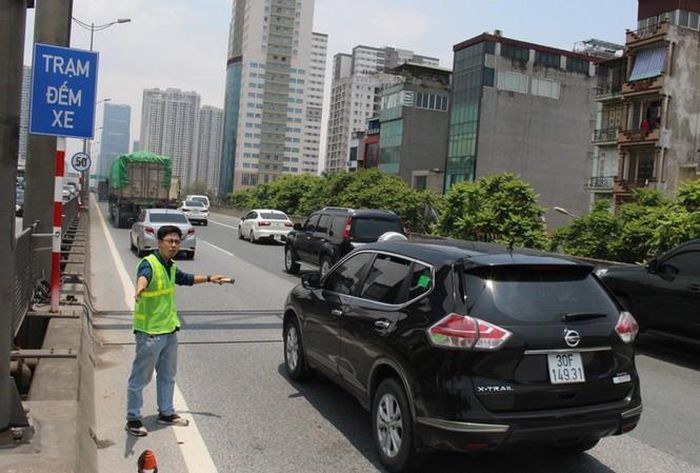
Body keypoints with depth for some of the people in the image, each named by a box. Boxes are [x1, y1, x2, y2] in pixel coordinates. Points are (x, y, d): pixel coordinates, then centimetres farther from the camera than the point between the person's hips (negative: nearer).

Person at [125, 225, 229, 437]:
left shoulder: (170, 267, 11)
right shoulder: (149, 263, -18)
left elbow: (186, 278, 32)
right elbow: (143, 275, -42)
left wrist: (209, 279, 38)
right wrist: (141, 286, -65)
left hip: (169, 330, 9)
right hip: (149, 332, -9)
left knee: (167, 375, 20)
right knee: (140, 377, 3)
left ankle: (166, 413, 34)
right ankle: (133, 419, 16)